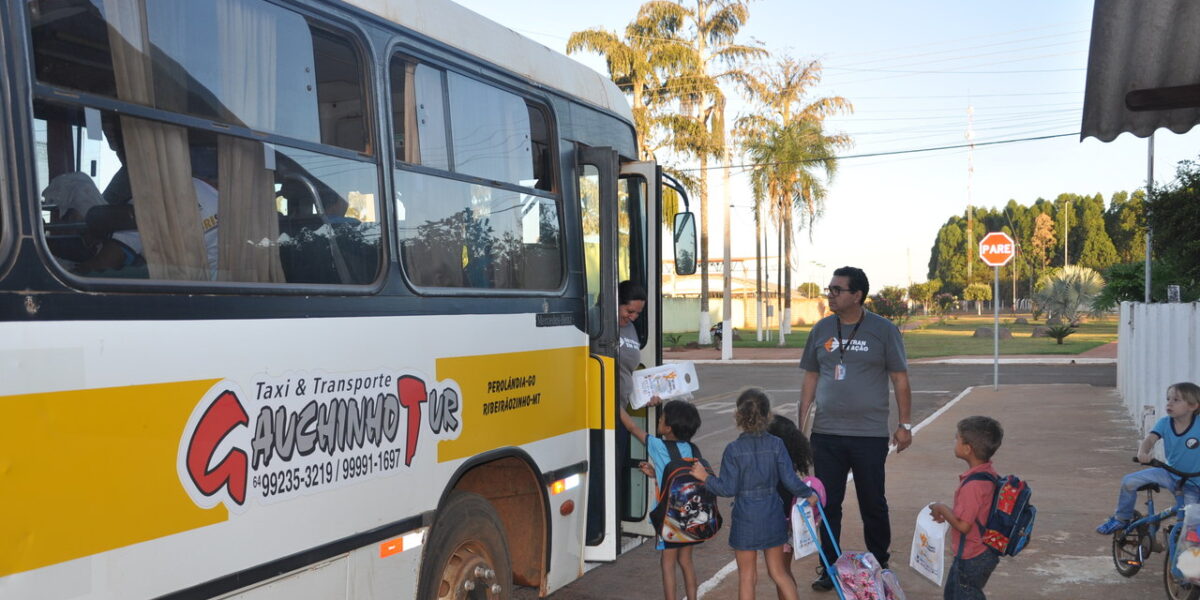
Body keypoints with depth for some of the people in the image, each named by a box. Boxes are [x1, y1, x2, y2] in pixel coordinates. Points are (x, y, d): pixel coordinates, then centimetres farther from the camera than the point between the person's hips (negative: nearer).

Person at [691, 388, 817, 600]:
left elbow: (728, 488, -13)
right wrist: (809, 494, 10)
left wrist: (705, 477, 0)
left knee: (747, 576, 10)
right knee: (779, 572, 18)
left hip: (745, 519, -3)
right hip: (773, 517, 3)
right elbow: (790, 480, -8)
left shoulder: (733, 450, -14)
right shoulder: (776, 445, -7)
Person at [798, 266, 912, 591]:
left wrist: (905, 424, -4)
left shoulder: (883, 330, -3)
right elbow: (811, 378, 11)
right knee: (828, 504, 8)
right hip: (826, 433, 3)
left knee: (873, 504, 9)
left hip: (870, 434, -3)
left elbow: (900, 379, 0)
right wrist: (801, 423, 7)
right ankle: (829, 569, 20)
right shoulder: (821, 329, 6)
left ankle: (879, 567, 26)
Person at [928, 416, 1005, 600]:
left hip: (972, 559, -9)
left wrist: (942, 509, -12)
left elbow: (963, 525, -27)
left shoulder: (972, 486, -30)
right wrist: (948, 513, 5)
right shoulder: (990, 475, -1)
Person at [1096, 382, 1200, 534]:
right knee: (1129, 481, -11)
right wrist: (1143, 452, -46)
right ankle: (1121, 519, 9)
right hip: (1170, 473, 3)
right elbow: (1150, 439, -24)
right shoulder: (1164, 423, -10)